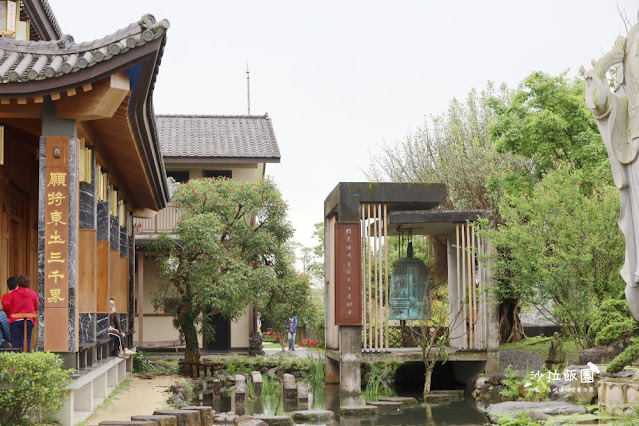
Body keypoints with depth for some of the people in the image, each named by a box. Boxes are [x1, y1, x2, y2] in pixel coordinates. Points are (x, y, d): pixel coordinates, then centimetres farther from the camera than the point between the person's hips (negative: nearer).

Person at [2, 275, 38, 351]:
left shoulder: (13, 293, -1)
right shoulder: (33, 294, 2)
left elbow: (5, 304, -8)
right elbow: (36, 307, 4)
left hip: (15, 320, 0)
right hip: (29, 320, 0)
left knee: (16, 342, 4)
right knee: (27, 342, 2)